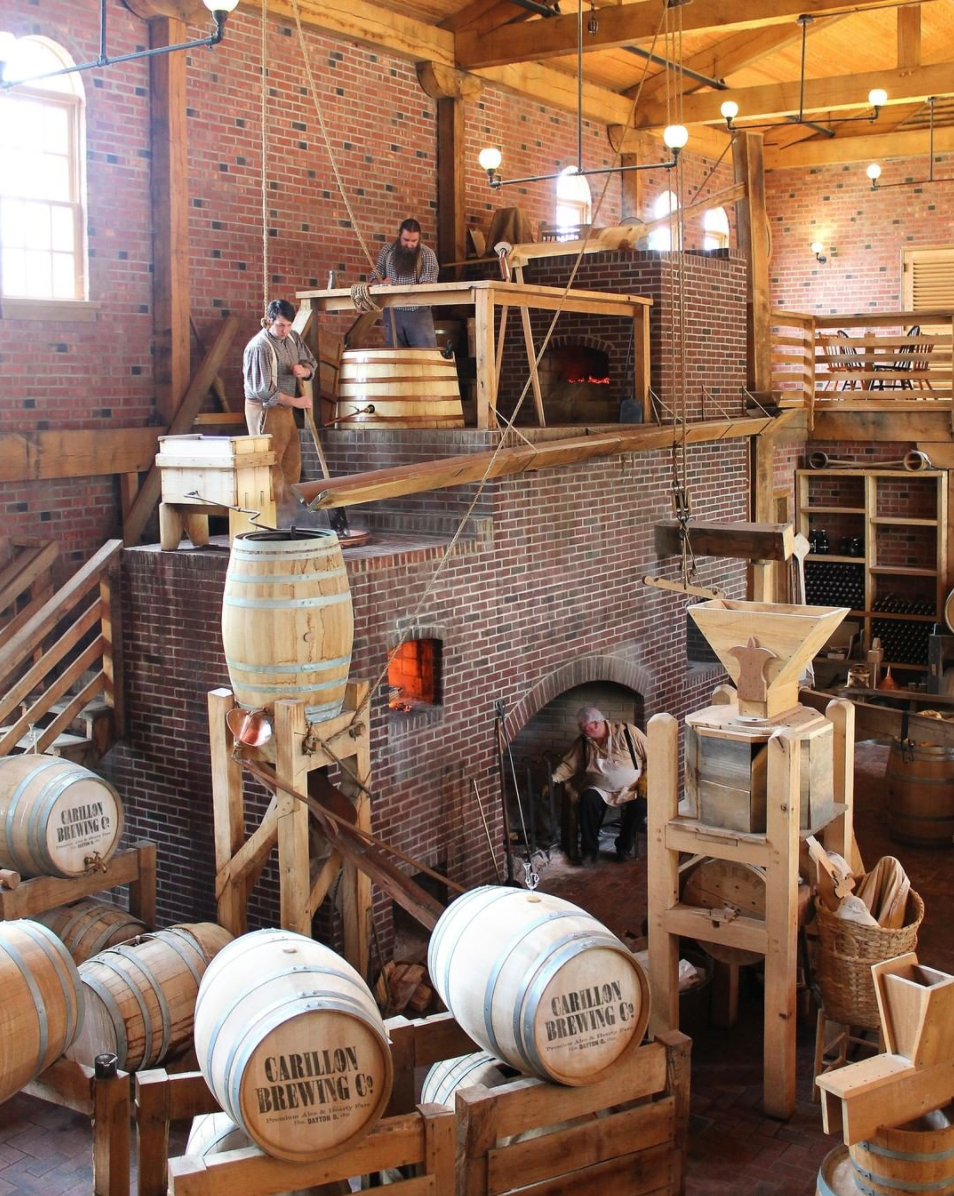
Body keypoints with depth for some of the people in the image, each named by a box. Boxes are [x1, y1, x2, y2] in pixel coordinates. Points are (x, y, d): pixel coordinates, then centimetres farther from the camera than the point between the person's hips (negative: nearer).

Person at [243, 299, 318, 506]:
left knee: (292, 462, 13)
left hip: (285, 408, 8)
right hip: (265, 410, -8)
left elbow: (311, 363, 16)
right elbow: (263, 390, -21)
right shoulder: (259, 347, -19)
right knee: (271, 465, -7)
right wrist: (296, 401, -18)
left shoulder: (293, 338, 4)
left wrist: (304, 370, -9)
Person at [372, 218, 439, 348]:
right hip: (393, 313, 2)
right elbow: (376, 277, 9)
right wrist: (381, 283, -15)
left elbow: (428, 284, -12)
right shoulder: (387, 251, 4)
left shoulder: (428, 254, -4)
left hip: (419, 313, -2)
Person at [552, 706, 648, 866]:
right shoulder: (582, 742, 3)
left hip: (631, 789, -2)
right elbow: (568, 765, 4)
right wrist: (553, 779, -12)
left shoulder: (629, 732, -9)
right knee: (588, 799, -29)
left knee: (641, 803, -31)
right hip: (601, 790, 2)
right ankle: (589, 850, -18)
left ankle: (625, 844, -6)